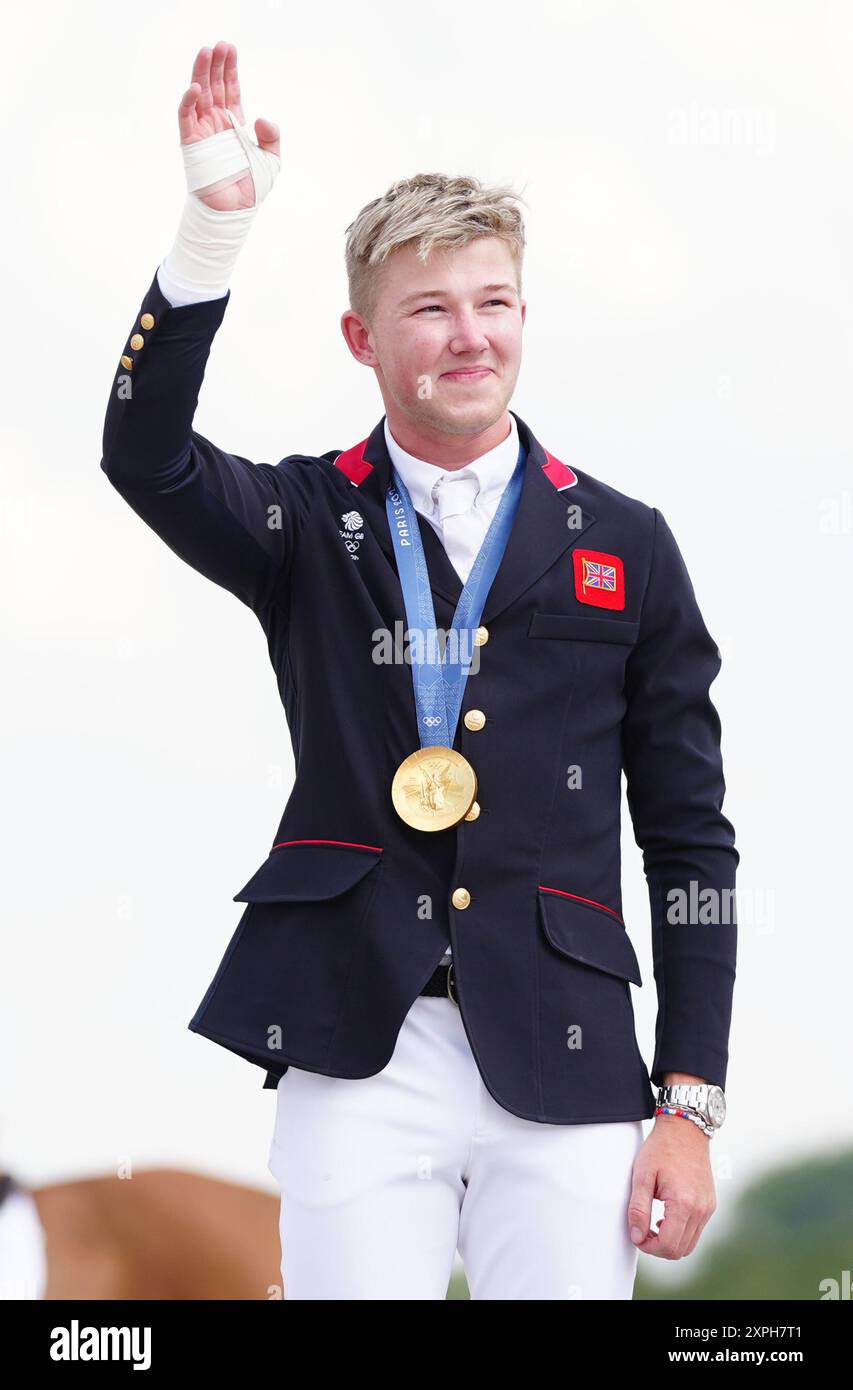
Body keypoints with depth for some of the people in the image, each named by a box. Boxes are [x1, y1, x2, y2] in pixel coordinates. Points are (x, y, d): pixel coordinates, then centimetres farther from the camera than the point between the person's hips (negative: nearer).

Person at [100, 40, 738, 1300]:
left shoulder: (624, 546, 9)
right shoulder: (308, 523, 10)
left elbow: (690, 839, 8)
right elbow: (145, 457, -12)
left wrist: (689, 1103, 2)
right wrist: (215, 225, -23)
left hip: (563, 1066, 1)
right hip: (356, 1060, 0)